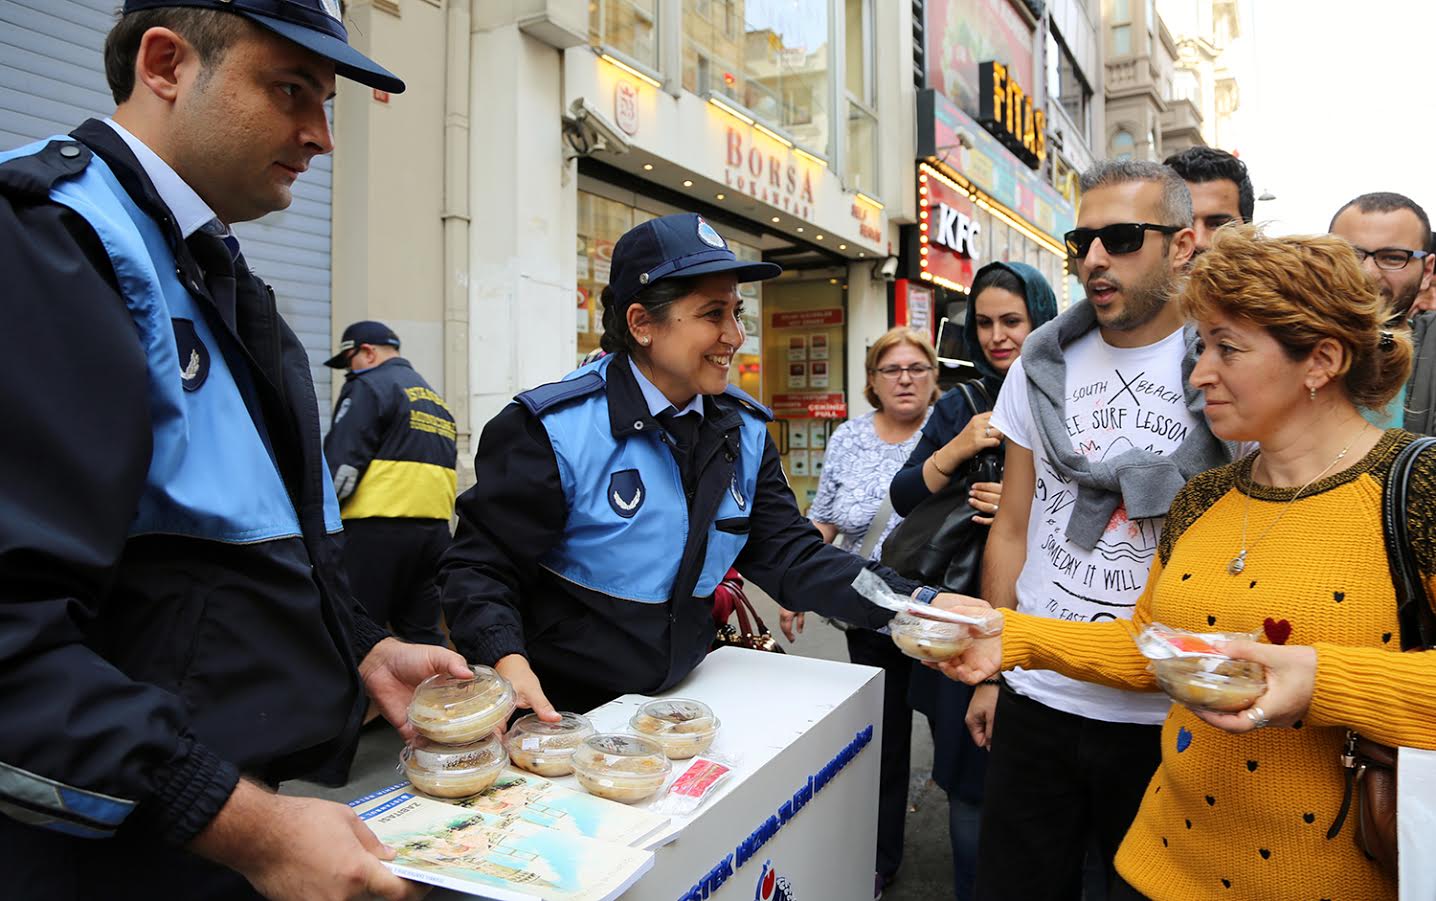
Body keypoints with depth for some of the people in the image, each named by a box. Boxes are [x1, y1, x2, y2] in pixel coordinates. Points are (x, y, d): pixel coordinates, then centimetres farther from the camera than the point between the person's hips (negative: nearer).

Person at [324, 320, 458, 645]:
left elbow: (341, 464, -11)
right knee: (423, 634, 13)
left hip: (378, 526, -8)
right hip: (436, 527, 8)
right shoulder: (437, 399, 22)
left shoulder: (368, 386, -3)